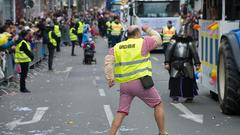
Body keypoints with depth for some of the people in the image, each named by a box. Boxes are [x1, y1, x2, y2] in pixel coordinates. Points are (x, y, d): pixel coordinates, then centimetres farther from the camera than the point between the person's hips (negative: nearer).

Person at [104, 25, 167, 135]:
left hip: (124, 84, 4)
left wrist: (110, 78, -3)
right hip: (140, 82, -4)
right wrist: (149, 30, 28)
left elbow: (108, 61, -1)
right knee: (158, 105, 12)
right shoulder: (143, 42, 0)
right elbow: (158, 40, 15)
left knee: (121, 112, 8)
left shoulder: (117, 47, 11)